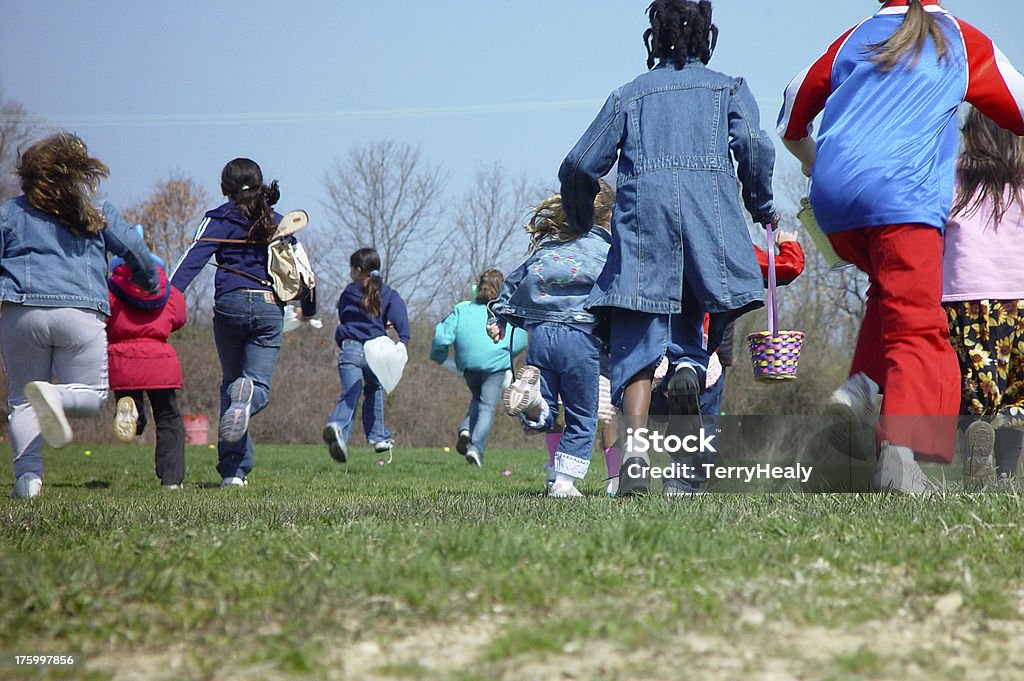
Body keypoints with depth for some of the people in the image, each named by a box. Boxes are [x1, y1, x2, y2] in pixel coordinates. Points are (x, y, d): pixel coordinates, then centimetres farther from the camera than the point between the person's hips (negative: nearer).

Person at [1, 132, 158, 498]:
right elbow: (135, 252, 14)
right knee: (92, 396, 8)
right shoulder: (99, 214, 13)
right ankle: (56, 396, -26)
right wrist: (150, 285, 31)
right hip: (81, 314, -1)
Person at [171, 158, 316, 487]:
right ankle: (248, 393, -40)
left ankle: (233, 469, 4)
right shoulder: (278, 223, 15)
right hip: (270, 307, 1)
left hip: (230, 305, -1)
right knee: (259, 384, 3)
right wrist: (309, 307, 34)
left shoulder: (219, 220, 5)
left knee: (230, 383, 14)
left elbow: (193, 259, -9)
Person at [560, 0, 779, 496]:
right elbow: (755, 148, 2)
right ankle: (689, 366, -24)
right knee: (691, 318, 12)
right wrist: (762, 209, 15)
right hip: (710, 206, 0)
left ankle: (635, 450, -21)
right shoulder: (729, 88, 21)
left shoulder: (629, 95, 22)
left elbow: (580, 166, 16)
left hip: (643, 210, 0)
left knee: (636, 342, -3)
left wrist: (579, 225, 32)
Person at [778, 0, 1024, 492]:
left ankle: (861, 382, 5)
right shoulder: (961, 41, 16)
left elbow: (791, 121, 28)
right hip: (902, 198, -4)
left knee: (891, 289, 28)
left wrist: (814, 164, 47)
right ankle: (899, 452, -27)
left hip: (831, 199, 4)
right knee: (915, 324, -8)